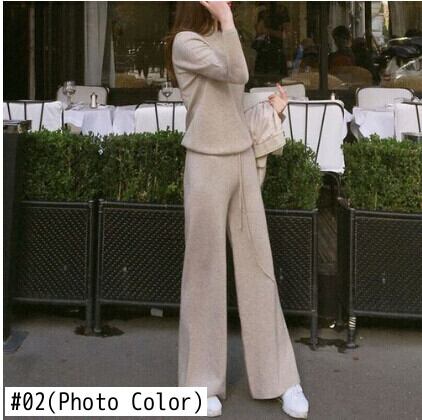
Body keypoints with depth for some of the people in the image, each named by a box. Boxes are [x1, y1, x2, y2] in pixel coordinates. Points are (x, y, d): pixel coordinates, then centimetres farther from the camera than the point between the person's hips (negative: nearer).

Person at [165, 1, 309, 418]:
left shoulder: (224, 39, 13)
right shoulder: (184, 42, -9)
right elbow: (236, 73, -22)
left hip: (244, 162, 6)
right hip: (208, 166, -6)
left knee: (258, 266, 6)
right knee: (206, 270, 1)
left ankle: (279, 377, 12)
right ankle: (203, 380, 13)